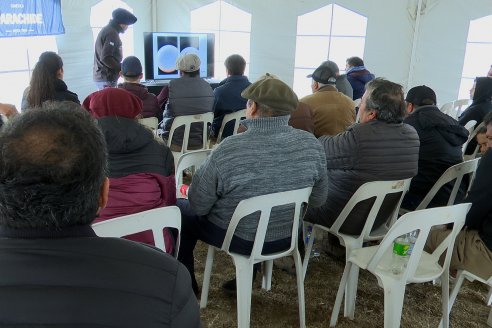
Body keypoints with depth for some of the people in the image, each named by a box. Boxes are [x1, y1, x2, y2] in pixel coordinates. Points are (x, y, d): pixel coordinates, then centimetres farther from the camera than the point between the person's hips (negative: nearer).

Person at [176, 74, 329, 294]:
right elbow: (318, 200, -1)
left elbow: (198, 206, -17)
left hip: (240, 239, -4)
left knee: (180, 210, 20)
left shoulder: (229, 150, -28)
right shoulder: (311, 144, -14)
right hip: (288, 237, 5)